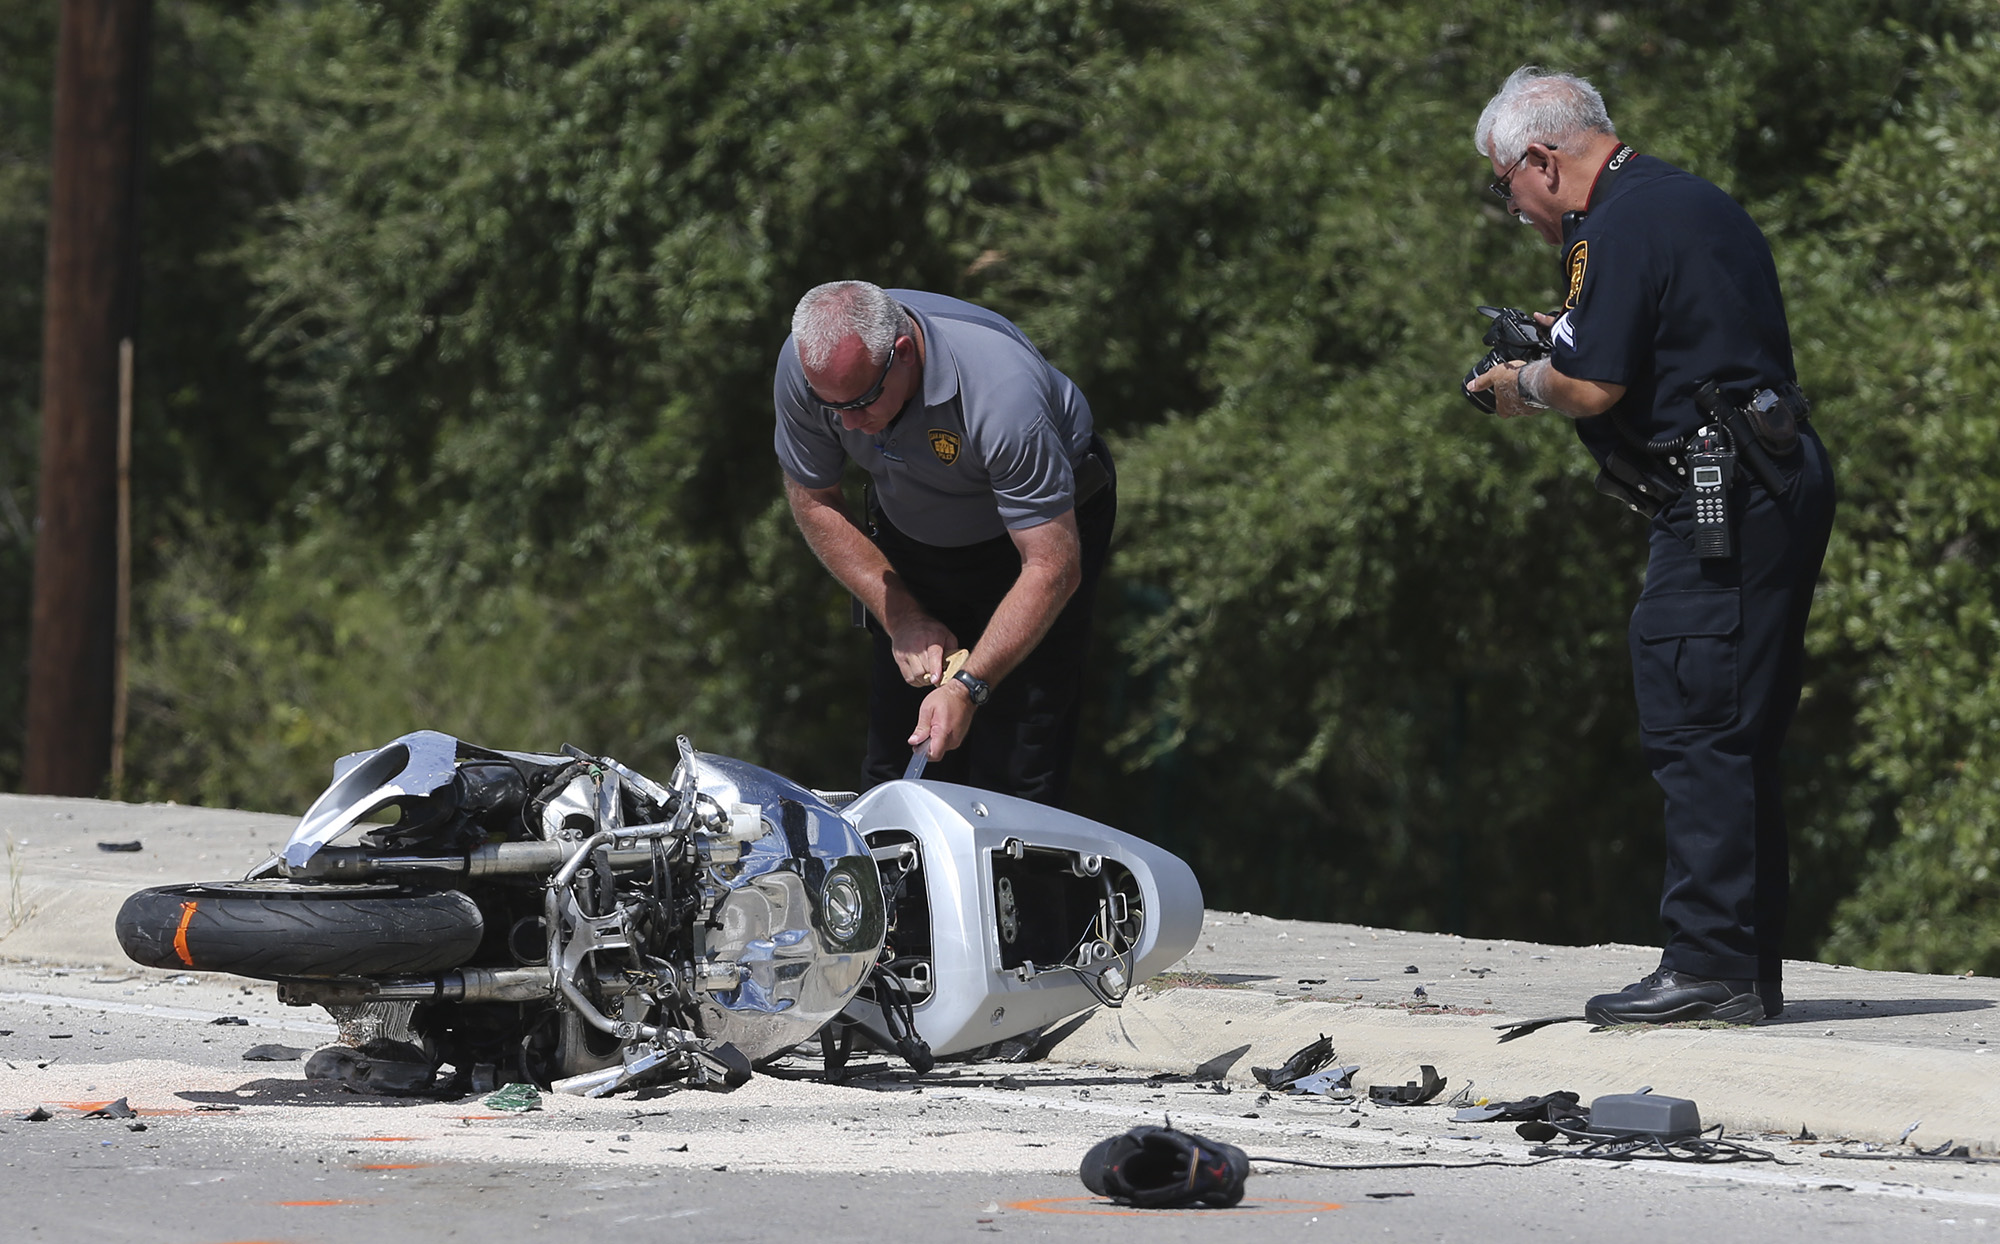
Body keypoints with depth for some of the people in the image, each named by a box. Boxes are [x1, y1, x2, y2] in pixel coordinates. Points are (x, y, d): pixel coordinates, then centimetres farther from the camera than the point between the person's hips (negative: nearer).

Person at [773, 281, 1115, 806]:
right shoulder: (805, 364, -26)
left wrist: (969, 686, -40)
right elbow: (812, 499, -7)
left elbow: (1052, 567, -34)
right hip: (909, 532, 4)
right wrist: (903, 619, -14)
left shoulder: (1002, 393, -40)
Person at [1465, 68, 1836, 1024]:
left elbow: (1595, 387, -17)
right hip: (1780, 488, 10)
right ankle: (1750, 968, 14)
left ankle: (1710, 966, -12)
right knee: (1737, 742, 12)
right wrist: (1568, 340, 22)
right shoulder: (1694, 201, 20)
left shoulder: (1619, 228, -12)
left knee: (1695, 734, -10)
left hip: (1720, 505, -10)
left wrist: (1525, 386, 2)